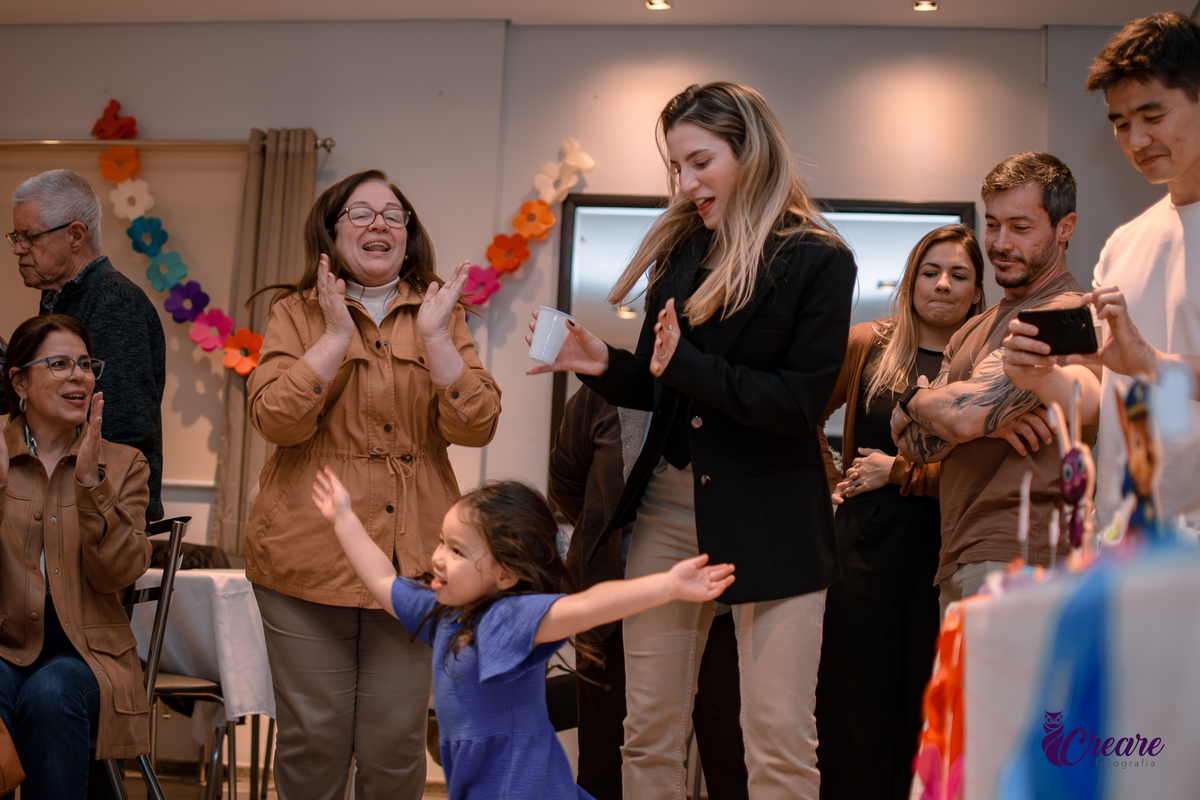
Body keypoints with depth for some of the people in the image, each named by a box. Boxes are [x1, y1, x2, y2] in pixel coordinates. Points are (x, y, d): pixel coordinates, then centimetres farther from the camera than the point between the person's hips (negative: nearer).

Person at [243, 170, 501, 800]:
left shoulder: (441, 316, 11)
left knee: (396, 745, 6)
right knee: (312, 740, 4)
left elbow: (476, 427, -3)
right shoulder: (297, 313, 7)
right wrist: (337, 334, -13)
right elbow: (275, 418, -10)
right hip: (310, 558, -1)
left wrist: (433, 335, -12)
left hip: (411, 560, 2)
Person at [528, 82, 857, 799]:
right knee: (650, 735, 7)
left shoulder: (818, 260, -5)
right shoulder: (682, 250, 12)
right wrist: (603, 365, -4)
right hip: (669, 504, 5)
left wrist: (687, 365, -18)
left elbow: (801, 401, -12)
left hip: (770, 518, -5)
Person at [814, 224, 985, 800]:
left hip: (943, 549, 0)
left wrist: (900, 472, -5)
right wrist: (829, 482, 11)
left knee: (926, 706, 6)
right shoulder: (868, 344, 6)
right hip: (866, 542, 1)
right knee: (857, 703, 5)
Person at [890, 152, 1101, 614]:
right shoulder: (974, 331, 19)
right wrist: (987, 417, -10)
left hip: (1015, 562, -8)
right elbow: (912, 443, 10)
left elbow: (965, 415, -21)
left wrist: (915, 399, 2)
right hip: (957, 566, 9)